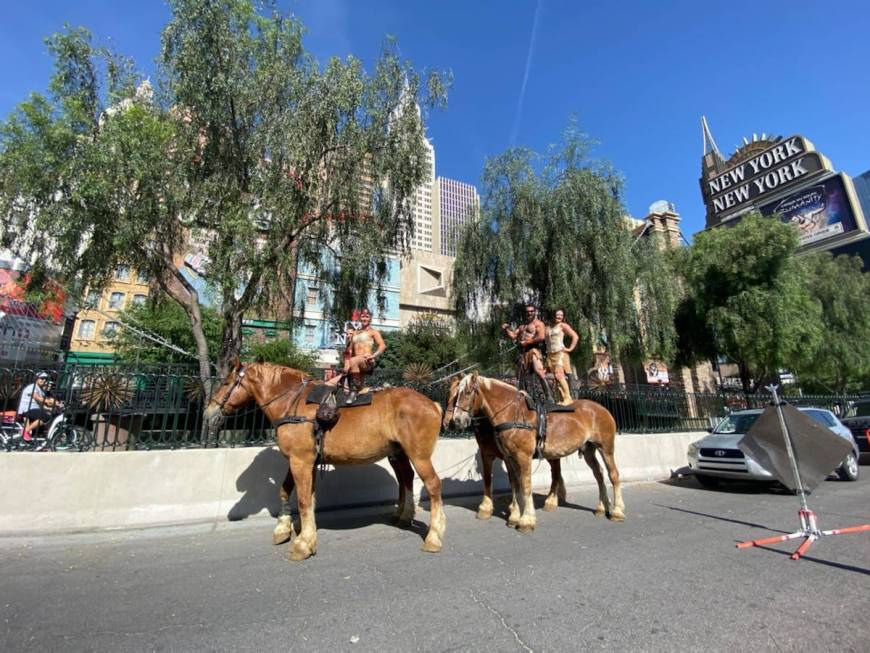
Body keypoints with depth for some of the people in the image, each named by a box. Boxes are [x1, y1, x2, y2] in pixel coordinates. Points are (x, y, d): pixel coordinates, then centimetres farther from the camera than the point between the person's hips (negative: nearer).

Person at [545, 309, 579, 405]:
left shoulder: (563, 325, 1)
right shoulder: (548, 328, 16)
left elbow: (575, 336, -5)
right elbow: (546, 341, 21)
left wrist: (570, 349, -8)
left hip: (560, 353, -6)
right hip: (550, 355, 6)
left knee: (559, 376, -17)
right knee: (556, 378, 3)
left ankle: (568, 398, -13)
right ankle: (563, 399, 8)